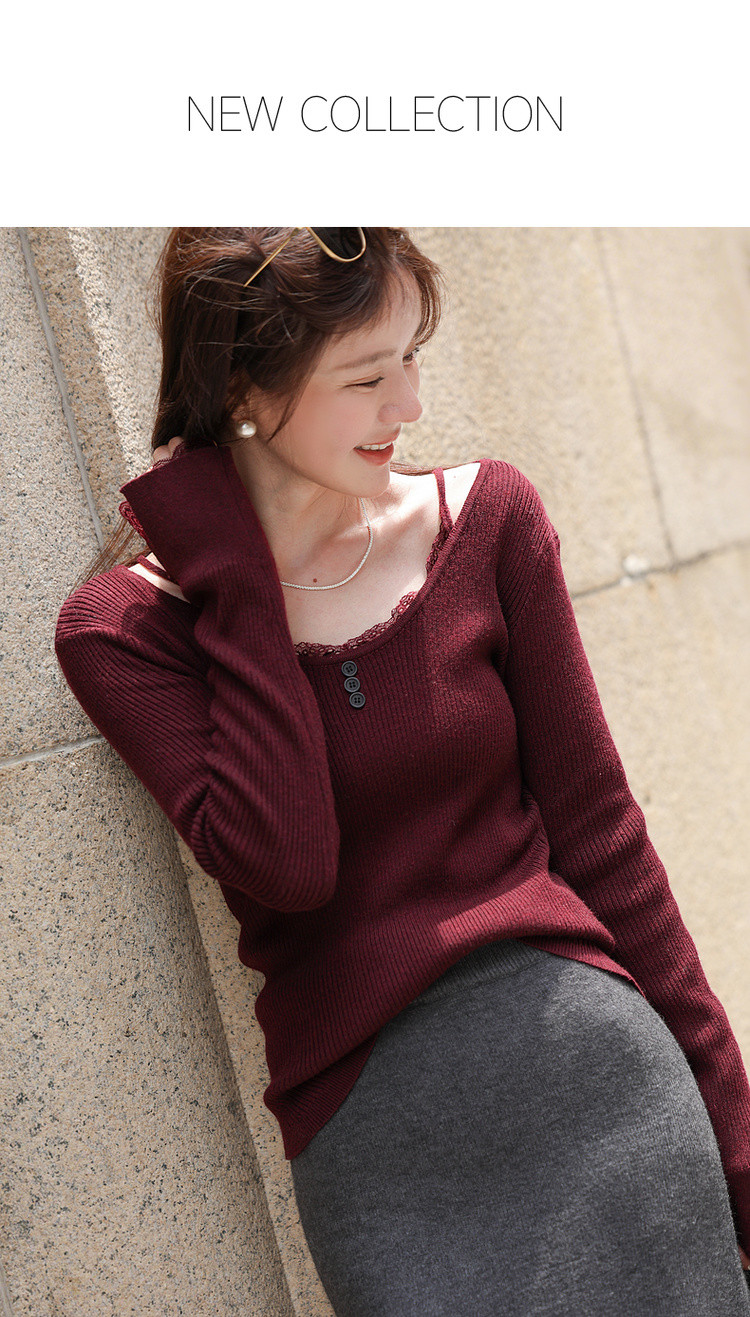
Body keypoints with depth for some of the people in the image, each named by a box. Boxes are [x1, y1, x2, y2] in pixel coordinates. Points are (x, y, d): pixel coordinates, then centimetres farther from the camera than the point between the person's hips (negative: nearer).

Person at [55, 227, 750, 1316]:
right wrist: (234, 575, -14)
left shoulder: (486, 517, 0)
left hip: (590, 1056, 2)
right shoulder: (124, 629, -4)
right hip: (366, 1135, -1)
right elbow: (284, 865, -20)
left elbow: (595, 827, 3)